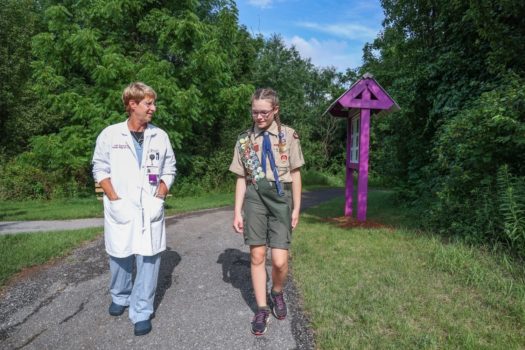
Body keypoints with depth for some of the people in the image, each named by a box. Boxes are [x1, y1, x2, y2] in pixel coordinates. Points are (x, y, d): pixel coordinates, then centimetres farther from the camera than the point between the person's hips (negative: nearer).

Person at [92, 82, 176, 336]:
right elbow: (100, 169, 1)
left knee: (149, 258, -1)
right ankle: (120, 297, 41)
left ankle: (141, 313, 13)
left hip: (150, 210, 1)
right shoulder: (110, 134, -2)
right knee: (120, 256, 13)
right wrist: (115, 200, -9)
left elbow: (169, 170, 9)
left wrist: (159, 198, -3)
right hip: (121, 210, 0)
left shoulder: (160, 136, 3)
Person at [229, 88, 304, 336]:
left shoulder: (288, 135, 0)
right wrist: (237, 212, 2)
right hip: (255, 197, 2)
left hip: (281, 197, -1)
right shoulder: (245, 139, 4)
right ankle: (262, 309, 22)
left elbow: (295, 174, 3)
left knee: (279, 260, -4)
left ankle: (277, 294, 30)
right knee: (257, 256, 4)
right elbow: (241, 178, 6)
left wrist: (296, 208, 2)